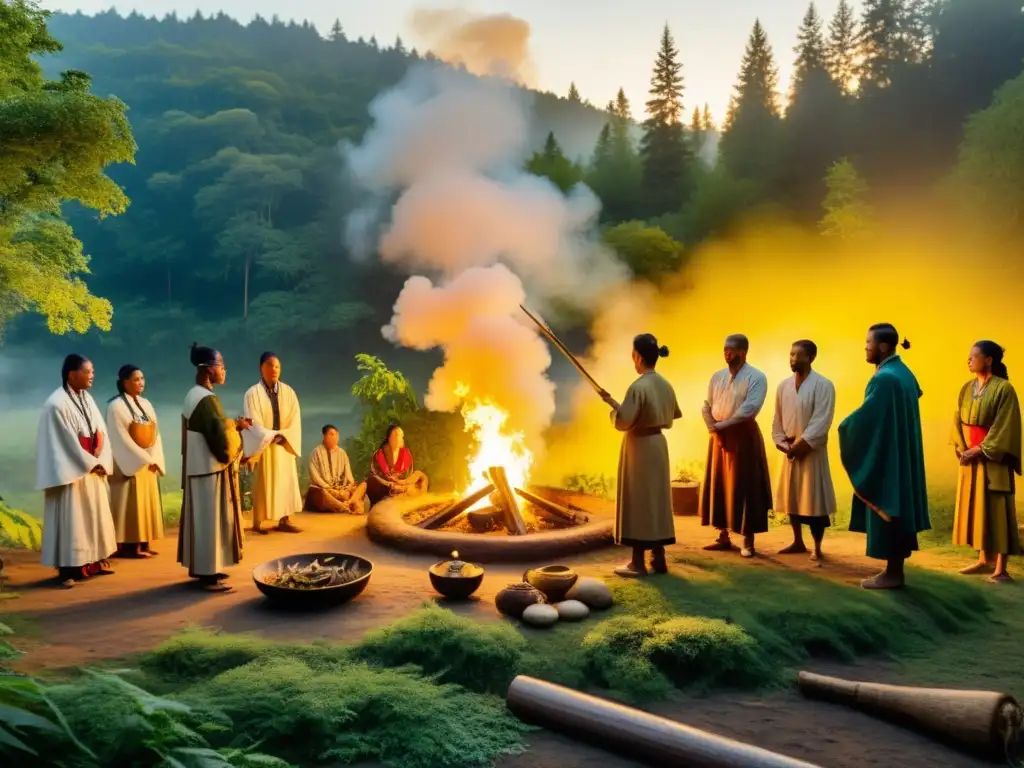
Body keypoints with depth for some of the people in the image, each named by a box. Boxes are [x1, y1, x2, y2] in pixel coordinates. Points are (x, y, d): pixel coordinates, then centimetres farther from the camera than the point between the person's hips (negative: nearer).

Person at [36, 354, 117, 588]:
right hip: (72, 472, -8)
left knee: (95, 516, 12)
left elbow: (100, 432, 7)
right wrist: (90, 463, -10)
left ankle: (93, 562, 21)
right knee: (71, 519, -4)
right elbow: (66, 441, -16)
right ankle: (69, 569, 2)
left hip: (93, 469, 8)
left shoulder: (87, 399, 9)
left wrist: (100, 461, -6)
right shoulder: (57, 404, -15)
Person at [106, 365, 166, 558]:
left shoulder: (146, 404, 11)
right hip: (130, 464, -7)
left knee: (147, 503, 8)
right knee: (130, 505, -4)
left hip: (148, 463, 7)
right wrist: (144, 459, -14)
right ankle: (129, 546, 0)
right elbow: (120, 439, -14)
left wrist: (154, 460, -4)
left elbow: (155, 434, 9)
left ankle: (144, 544, 13)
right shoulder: (116, 406, -9)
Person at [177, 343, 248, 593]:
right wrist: (236, 427, -3)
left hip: (199, 467, 10)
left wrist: (233, 424, 11)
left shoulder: (194, 395, 12)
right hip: (210, 469, -10)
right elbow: (219, 435, -22)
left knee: (203, 517, 15)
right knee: (210, 518, -4)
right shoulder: (207, 399, -19)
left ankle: (202, 568, 24)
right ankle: (207, 574, 2)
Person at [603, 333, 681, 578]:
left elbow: (623, 422, -20)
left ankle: (638, 563, 5)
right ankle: (658, 558, 20)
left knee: (638, 501, -1)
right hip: (659, 444, 8)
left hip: (639, 447, -8)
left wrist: (613, 404, -3)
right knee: (657, 499, 13)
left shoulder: (638, 387, -19)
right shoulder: (665, 385, 6)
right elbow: (670, 418, 17)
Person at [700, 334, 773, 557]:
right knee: (719, 485, 9)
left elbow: (749, 409, -19)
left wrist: (721, 425, -15)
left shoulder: (756, 377, -8)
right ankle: (723, 537, 18)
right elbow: (707, 405, 12)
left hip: (743, 436, -6)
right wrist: (712, 427, -6)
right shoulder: (717, 377, 11)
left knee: (743, 488, -3)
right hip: (719, 437, 6)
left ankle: (748, 541, 6)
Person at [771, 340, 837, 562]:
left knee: (813, 499, -2)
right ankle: (798, 542, 26)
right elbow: (778, 419, 11)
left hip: (812, 451, -6)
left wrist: (801, 445, -17)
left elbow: (821, 423, -16)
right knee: (791, 497, 12)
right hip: (790, 451, 6)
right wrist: (782, 442, -2)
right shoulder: (784, 386, 7)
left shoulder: (823, 385, -11)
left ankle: (817, 547, 10)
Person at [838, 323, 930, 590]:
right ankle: (896, 569, 20)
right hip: (900, 454, 10)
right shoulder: (903, 372, 11)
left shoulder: (884, 378, -20)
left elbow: (867, 415, -22)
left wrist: (844, 428, -3)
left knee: (885, 510, -2)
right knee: (896, 508, 13)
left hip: (885, 456, -10)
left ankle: (892, 574, 6)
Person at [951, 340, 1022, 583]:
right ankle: (985, 560, 21)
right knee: (976, 508, 11)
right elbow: (959, 420, 10)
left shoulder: (1004, 389, -12)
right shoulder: (967, 388, 9)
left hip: (993, 459, -7)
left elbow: (1005, 427, -15)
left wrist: (981, 449, -17)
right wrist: (962, 448, -3)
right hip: (970, 458, 7)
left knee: (997, 510, -3)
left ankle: (1000, 568, 1)